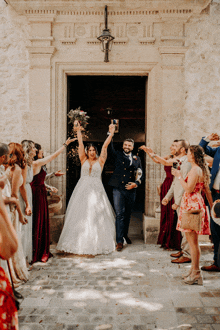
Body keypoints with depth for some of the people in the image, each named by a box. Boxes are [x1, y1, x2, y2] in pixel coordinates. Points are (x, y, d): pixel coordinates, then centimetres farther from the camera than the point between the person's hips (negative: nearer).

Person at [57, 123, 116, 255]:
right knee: (81, 215, 0)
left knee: (97, 215, -2)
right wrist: (78, 131, 5)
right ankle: (80, 243, 7)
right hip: (82, 190, 1)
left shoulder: (100, 161, 8)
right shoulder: (84, 160, 10)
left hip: (96, 190, -1)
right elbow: (81, 145, 7)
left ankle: (97, 243, 5)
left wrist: (111, 133, 4)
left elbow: (105, 146, 5)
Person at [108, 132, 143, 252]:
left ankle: (125, 234, 37)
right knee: (120, 215, -6)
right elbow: (110, 147, -8)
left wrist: (136, 183, -7)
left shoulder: (137, 159, 13)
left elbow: (140, 174, 11)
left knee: (127, 214, 14)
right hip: (118, 189, -3)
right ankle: (119, 241, -2)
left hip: (131, 190, 3)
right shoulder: (117, 155, 7)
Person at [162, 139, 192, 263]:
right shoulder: (179, 162, 16)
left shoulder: (187, 163, -16)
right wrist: (168, 196, 16)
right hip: (179, 201, 10)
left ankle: (187, 255, 2)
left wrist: (177, 202, -20)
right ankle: (184, 250, 26)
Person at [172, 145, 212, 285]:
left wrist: (179, 176, -10)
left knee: (193, 241, -5)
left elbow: (189, 189, -21)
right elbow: (207, 190, 17)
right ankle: (194, 270, 24)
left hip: (192, 205, -10)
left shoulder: (195, 170, -15)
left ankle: (196, 273, 2)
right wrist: (212, 206, 20)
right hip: (194, 204, 10)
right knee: (191, 240, 15)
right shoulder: (201, 169, 15)